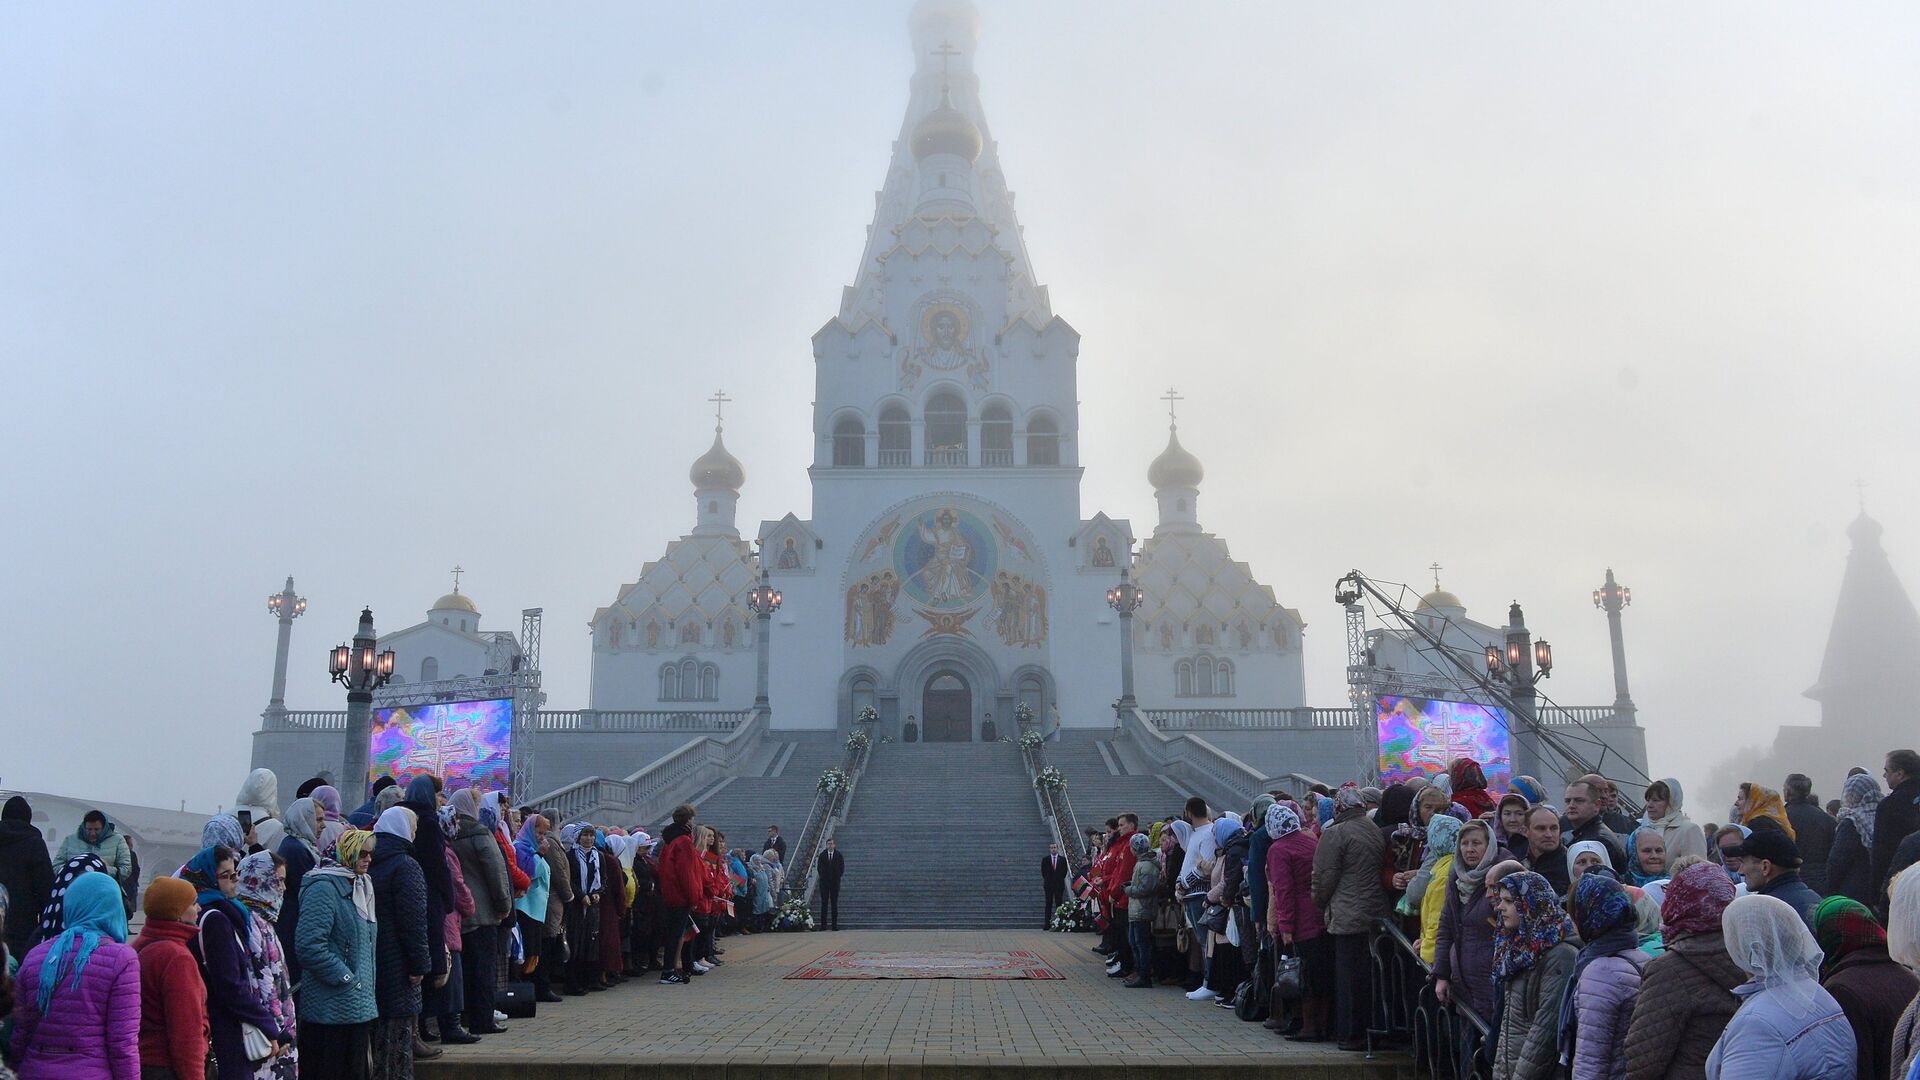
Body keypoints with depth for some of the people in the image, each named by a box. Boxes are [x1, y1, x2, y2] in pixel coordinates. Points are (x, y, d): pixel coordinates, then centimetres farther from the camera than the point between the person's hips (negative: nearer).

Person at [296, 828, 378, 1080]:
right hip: (332, 1009, -9)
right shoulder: (323, 888, -14)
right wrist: (346, 979, -17)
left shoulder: (359, 886, 15)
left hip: (360, 1006, 9)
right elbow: (309, 945, -23)